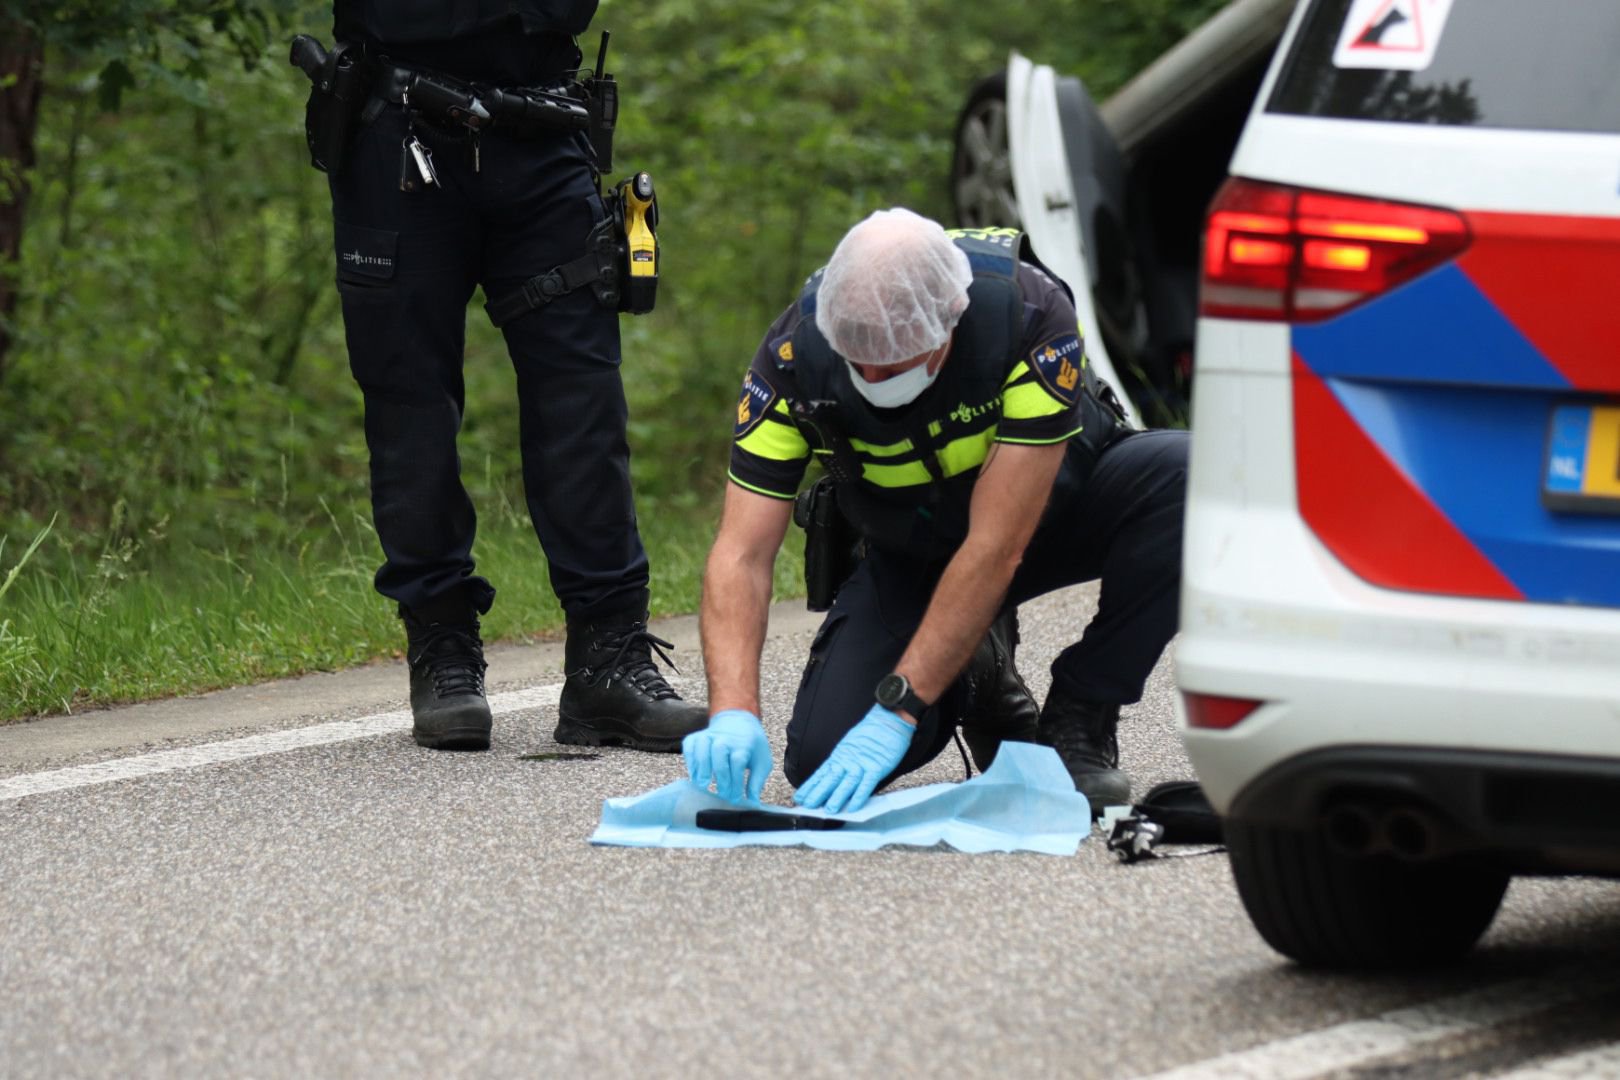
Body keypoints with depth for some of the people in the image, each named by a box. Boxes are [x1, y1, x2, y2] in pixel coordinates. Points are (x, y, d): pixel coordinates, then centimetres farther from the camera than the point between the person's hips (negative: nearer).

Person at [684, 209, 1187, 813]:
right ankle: (975, 675, 12)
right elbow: (742, 553, -27)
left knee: (1178, 476, -34)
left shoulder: (1031, 316, -35)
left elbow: (996, 549, -36)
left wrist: (895, 712, -40)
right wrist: (734, 714, -44)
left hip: (1051, 510, -1)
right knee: (822, 757, -21)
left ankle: (1077, 720, -15)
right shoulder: (796, 353, -28)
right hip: (909, 554, 1)